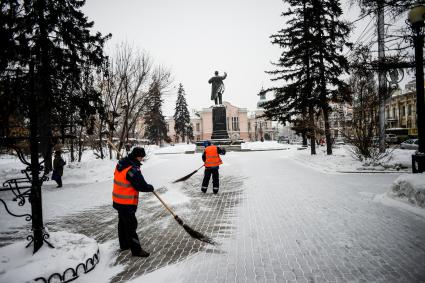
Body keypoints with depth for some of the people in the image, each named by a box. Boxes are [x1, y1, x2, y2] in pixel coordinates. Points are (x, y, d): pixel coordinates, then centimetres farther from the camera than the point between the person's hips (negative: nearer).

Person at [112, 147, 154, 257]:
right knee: (131, 225, 1)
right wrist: (151, 187, -1)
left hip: (118, 200, 10)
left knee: (123, 222, 22)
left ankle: (124, 244, 39)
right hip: (127, 203, -9)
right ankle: (136, 250, 12)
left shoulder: (121, 163, 2)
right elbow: (142, 186, -22)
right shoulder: (133, 170, -27)